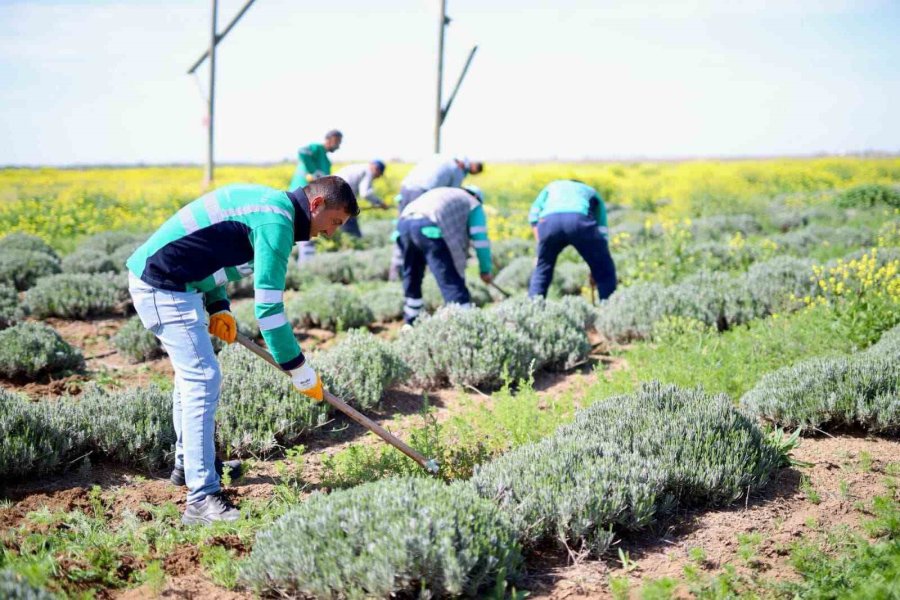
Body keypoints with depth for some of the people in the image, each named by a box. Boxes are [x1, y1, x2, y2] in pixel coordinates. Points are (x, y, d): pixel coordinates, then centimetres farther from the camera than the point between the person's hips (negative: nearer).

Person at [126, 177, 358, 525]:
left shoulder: (270, 202, 14)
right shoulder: (277, 222, -17)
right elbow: (268, 306, -20)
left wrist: (218, 308, 6)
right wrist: (301, 372, -14)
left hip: (150, 275, 11)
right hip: (164, 286, -11)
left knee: (192, 375, 23)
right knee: (202, 380, -12)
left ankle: (188, 464, 40)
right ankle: (202, 498, -12)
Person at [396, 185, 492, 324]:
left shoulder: (441, 193, 41)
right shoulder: (473, 205, 23)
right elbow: (480, 239, 13)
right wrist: (485, 270, 21)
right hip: (430, 228, -6)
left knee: (412, 277, 22)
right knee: (451, 282, -4)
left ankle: (411, 323, 29)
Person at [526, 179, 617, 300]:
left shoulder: (552, 186, 42)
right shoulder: (591, 191, 39)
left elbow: (533, 214, 24)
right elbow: (602, 231, 30)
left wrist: (541, 244, 21)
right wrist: (595, 270, 32)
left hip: (548, 220, 2)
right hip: (579, 220, -2)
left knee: (542, 271, 22)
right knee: (605, 271, 13)